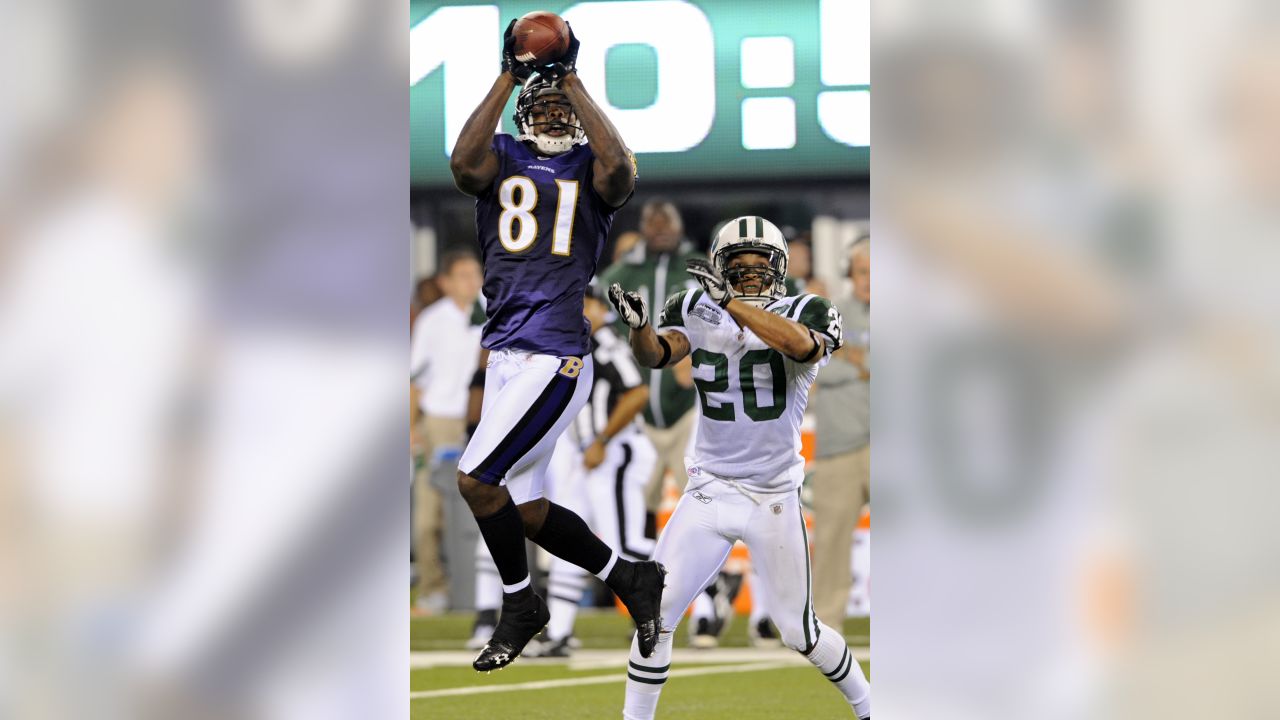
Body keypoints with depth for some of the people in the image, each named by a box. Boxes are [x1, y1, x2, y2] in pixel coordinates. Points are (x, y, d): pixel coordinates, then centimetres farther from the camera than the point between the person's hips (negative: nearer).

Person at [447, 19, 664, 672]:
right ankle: (630, 578, 25)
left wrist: (572, 83, -11)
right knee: (526, 510, 8)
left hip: (557, 357, -5)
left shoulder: (590, 169, 4)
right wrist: (509, 77, -9)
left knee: (477, 478, -12)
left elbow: (619, 169, -21)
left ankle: (520, 605, 7)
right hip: (505, 354, 5)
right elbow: (465, 164, -12)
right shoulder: (504, 158, 11)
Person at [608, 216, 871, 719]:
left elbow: (803, 345, -30)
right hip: (708, 491, 2)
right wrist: (638, 324, -40)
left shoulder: (804, 313, -7)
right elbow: (656, 354, -17)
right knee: (655, 615, -10)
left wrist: (731, 301, -33)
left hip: (774, 499, -2)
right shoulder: (699, 312, 0)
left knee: (799, 634, 6)